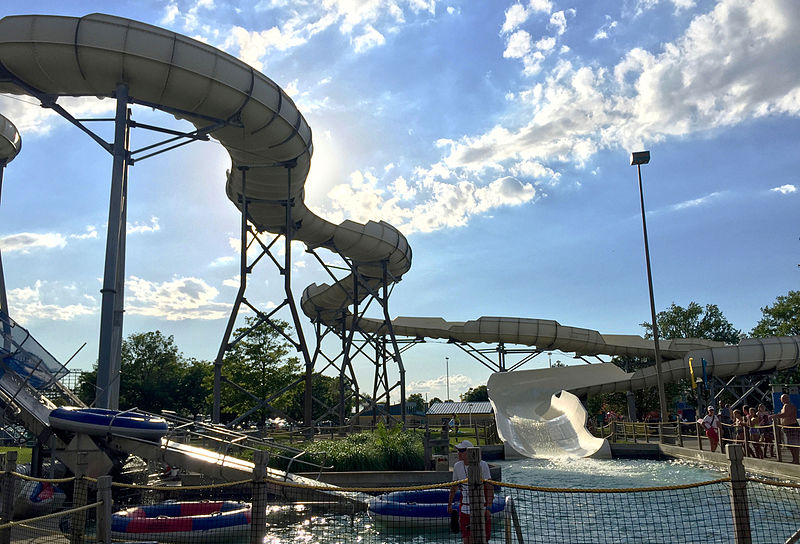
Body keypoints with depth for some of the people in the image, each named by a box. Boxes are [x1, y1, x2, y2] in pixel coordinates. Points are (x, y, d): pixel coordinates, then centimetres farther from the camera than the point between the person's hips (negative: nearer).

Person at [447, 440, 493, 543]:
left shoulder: (482, 465, -10)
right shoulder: (457, 466, 1)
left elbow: (489, 487, -10)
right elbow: (454, 486, 15)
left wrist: (488, 508, -17)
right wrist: (450, 503, 17)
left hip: (481, 509, -3)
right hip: (465, 510, 3)